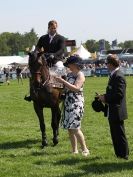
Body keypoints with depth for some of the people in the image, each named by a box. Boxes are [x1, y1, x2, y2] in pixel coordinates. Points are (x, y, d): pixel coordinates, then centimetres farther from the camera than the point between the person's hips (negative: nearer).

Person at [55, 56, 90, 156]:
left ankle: (85, 150, -3)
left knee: (75, 128, -13)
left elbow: (76, 88, -21)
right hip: (68, 103, 8)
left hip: (76, 103, -8)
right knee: (69, 128, 7)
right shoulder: (69, 74, 15)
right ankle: (74, 150, 15)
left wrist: (63, 81, -22)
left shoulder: (80, 75, -8)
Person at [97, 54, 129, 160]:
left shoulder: (118, 77, -18)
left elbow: (119, 94, -25)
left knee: (119, 134, -1)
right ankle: (119, 154, 24)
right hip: (112, 112, 10)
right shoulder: (114, 75, 13)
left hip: (117, 112, -10)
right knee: (115, 134, 16)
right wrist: (104, 97, 5)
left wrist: (105, 98, -17)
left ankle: (124, 155, 8)